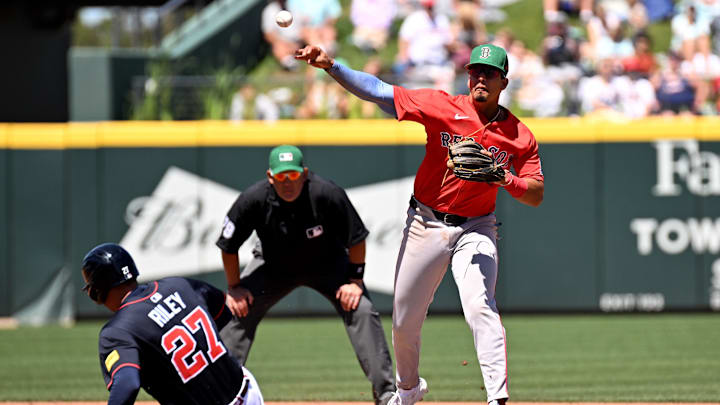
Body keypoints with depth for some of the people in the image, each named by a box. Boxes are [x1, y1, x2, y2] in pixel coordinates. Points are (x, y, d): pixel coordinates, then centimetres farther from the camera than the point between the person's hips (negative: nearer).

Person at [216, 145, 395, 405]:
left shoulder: (327, 195, -33)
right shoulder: (253, 200, -29)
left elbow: (356, 238, -18)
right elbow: (228, 246, -12)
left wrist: (355, 280, -18)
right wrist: (234, 287, -10)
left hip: (327, 264, -1)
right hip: (273, 265, 1)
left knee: (361, 309, -19)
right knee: (238, 310, -13)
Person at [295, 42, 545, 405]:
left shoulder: (519, 136, -4)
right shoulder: (444, 107, -7)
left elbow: (535, 195, -3)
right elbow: (377, 91, -12)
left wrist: (503, 179, -23)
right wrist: (330, 66, -24)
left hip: (476, 231, -1)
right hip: (426, 223, 1)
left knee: (480, 308, -23)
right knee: (405, 319, 9)